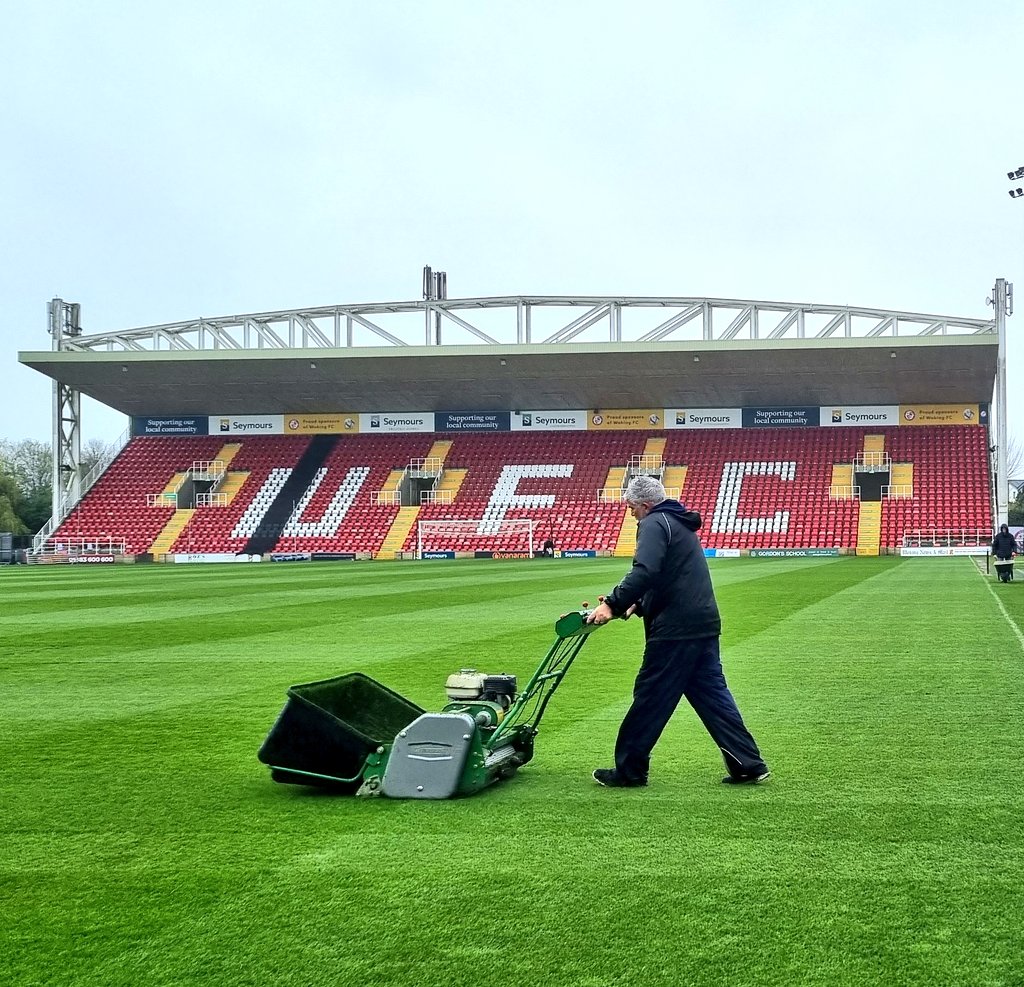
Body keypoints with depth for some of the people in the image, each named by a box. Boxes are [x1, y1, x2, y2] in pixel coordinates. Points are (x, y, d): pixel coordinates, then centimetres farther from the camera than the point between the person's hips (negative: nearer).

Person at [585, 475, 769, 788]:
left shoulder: (654, 524, -8)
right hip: (704, 624, 9)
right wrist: (638, 604, 22)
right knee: (711, 694, 12)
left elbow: (645, 572, -24)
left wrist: (613, 605, -22)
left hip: (675, 629, -9)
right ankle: (749, 764, 10)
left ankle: (629, 770, 8)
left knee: (650, 698, 0)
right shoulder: (679, 524, 23)